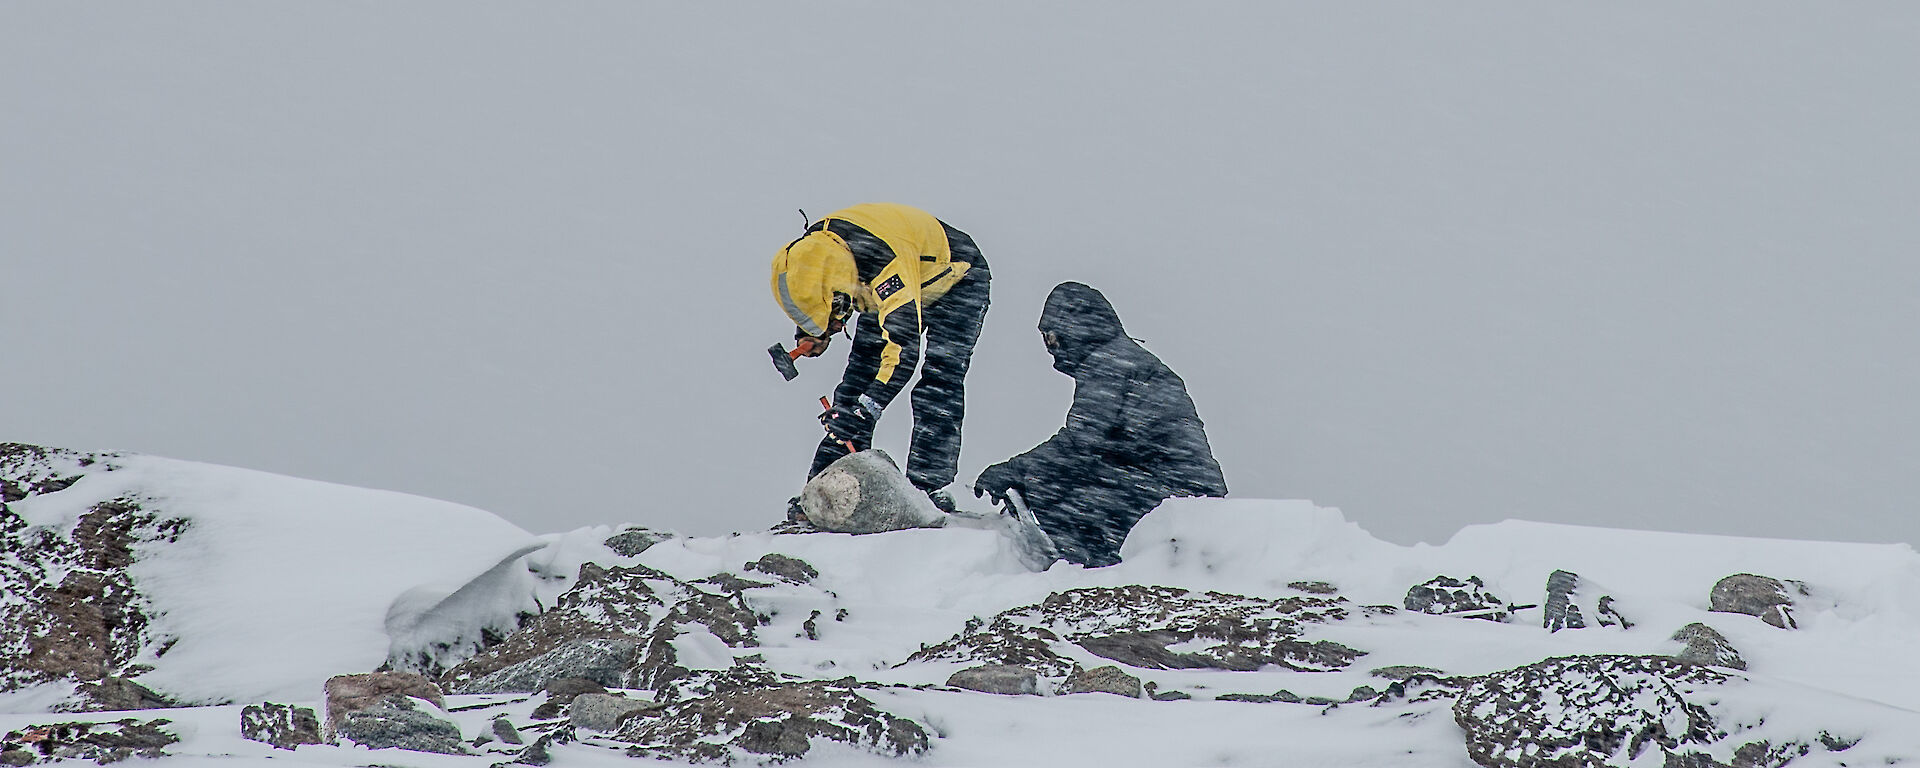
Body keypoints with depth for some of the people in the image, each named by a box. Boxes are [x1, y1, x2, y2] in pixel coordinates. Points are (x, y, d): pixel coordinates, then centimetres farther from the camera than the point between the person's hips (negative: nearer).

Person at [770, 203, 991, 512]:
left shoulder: (885, 261, -44)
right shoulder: (812, 248, -21)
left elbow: (904, 346, -49)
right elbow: (811, 295, 6)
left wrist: (865, 411, -53)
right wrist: (809, 332, -13)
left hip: (956, 282, -7)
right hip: (894, 288, 7)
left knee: (936, 389, -22)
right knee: (859, 374, -2)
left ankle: (929, 487, -23)